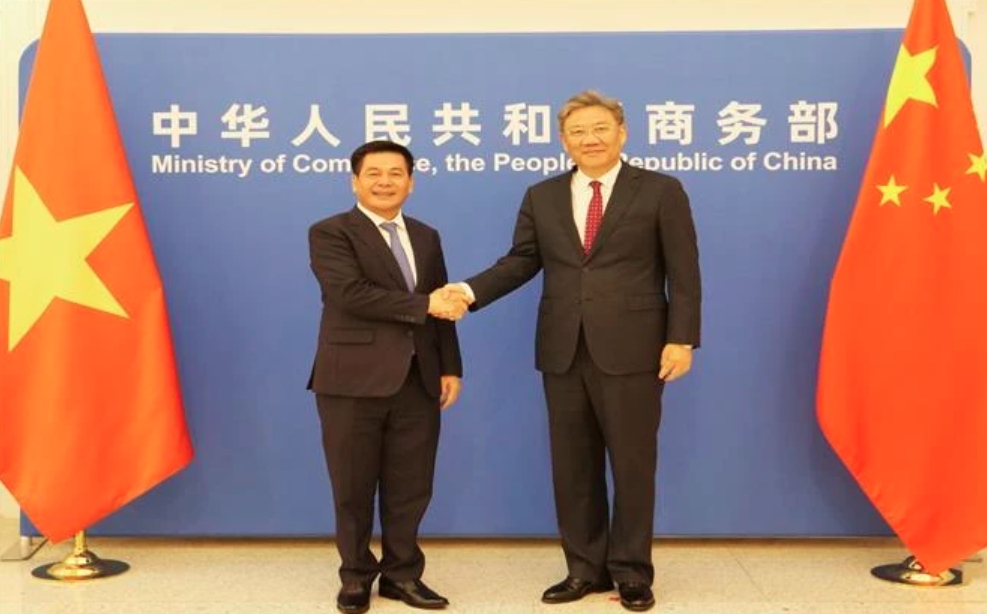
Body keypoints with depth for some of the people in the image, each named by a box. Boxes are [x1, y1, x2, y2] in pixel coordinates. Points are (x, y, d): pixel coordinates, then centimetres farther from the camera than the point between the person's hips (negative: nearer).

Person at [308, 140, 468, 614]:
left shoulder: (426, 237, 16)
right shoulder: (329, 233, -3)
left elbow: (441, 306, 14)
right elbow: (351, 294, -18)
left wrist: (450, 367, 6)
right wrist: (423, 304, -17)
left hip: (417, 381, 5)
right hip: (353, 380, -4)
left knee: (410, 487, 9)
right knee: (353, 487, 7)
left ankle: (402, 574, 25)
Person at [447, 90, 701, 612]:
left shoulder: (661, 191, 2)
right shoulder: (541, 197, 12)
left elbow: (683, 274, -2)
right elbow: (521, 261, 6)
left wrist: (681, 339, -10)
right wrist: (470, 291, -9)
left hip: (631, 350, -3)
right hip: (563, 352, 4)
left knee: (632, 463, 5)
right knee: (572, 466, 9)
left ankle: (631, 572, 20)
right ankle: (585, 569, 23)